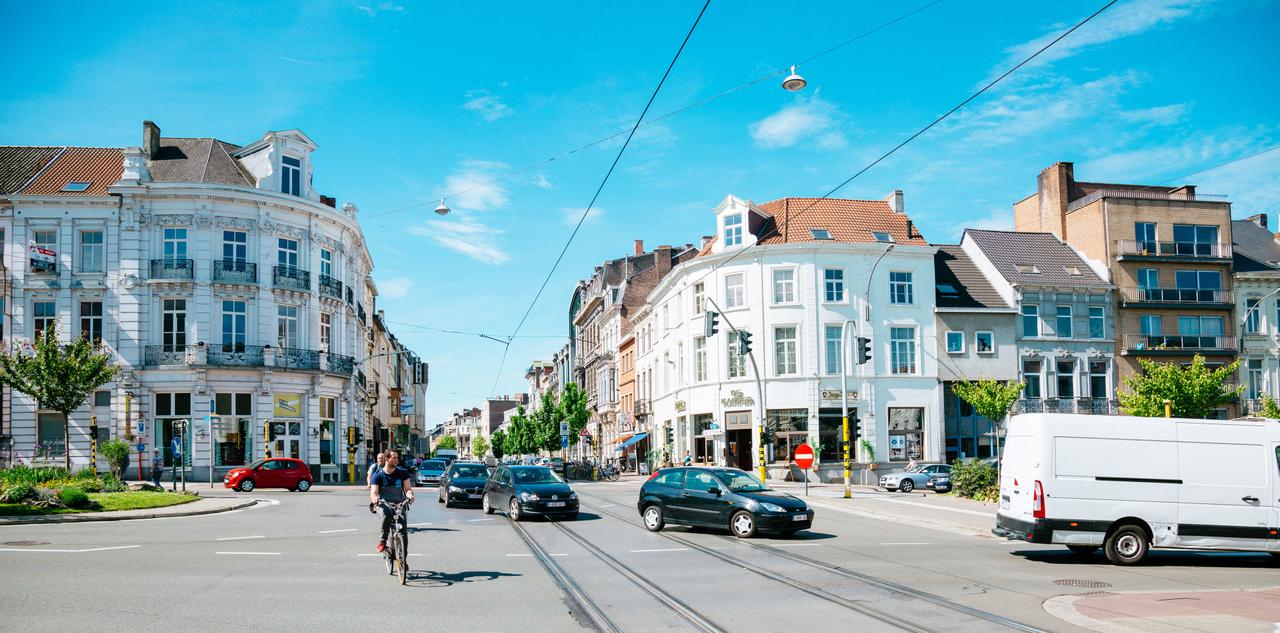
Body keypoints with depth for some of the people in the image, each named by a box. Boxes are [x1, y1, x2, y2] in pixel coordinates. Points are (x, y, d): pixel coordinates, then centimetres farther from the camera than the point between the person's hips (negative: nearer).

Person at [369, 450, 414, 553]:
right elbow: (373, 493, -10)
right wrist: (375, 499, -34)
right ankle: (382, 541, -26)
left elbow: (408, 488, -1)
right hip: (383, 504, -2)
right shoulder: (378, 475, 0)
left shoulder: (402, 473, 5)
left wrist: (409, 494, -26)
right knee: (387, 513, -37)